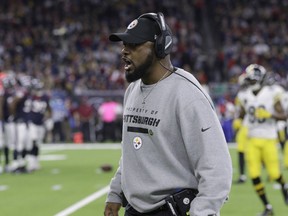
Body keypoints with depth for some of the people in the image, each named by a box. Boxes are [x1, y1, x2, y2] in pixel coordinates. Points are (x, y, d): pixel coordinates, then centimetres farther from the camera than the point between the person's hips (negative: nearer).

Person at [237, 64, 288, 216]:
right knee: (254, 175, -4)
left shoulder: (271, 94, -7)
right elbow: (242, 114, 18)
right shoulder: (246, 97, 5)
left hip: (268, 140, -4)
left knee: (274, 173, -3)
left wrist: (269, 114, -23)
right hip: (252, 140, 4)